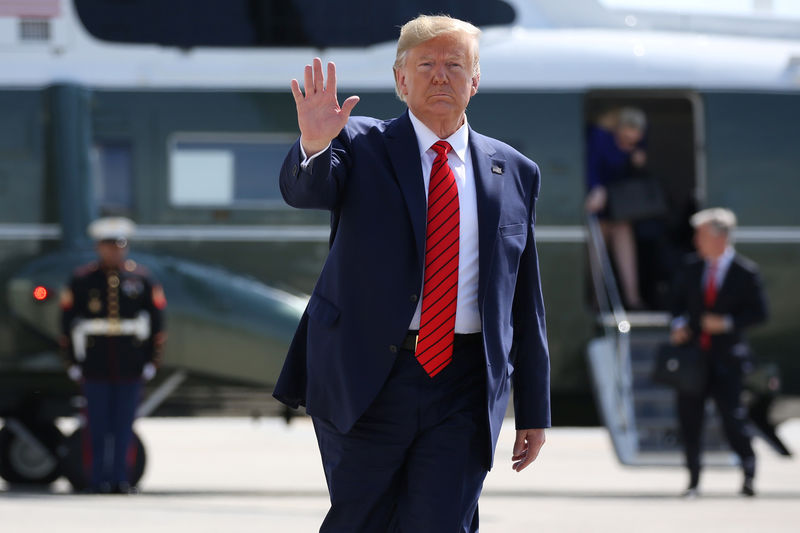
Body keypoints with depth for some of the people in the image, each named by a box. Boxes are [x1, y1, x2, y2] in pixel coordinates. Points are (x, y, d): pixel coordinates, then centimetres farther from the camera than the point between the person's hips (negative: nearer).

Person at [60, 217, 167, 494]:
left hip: (130, 366, 1)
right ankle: (99, 478, 7)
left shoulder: (141, 279, 5)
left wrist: (151, 361, 4)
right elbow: (68, 321, 5)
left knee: (123, 427, 2)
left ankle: (119, 478, 8)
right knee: (98, 427, 1)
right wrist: (73, 362, 1)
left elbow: (157, 321, 8)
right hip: (95, 366, -1)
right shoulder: (82, 279, 2)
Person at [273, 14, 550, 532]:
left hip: (462, 392, 1)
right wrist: (314, 143, -41)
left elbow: (526, 301, 11)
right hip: (366, 382, -1)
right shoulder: (361, 145, 4)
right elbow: (303, 190, -17)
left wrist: (534, 412, 10)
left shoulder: (514, 173, 11)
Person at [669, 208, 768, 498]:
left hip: (726, 357, -4)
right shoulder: (691, 267, 6)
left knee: (732, 415, -7)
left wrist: (727, 323, -16)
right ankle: (693, 478, 15)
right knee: (689, 418, 3)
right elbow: (677, 299, 18)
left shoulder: (745, 272, -6)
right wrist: (679, 323, -1)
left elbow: (758, 312, -4)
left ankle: (749, 471, 14)